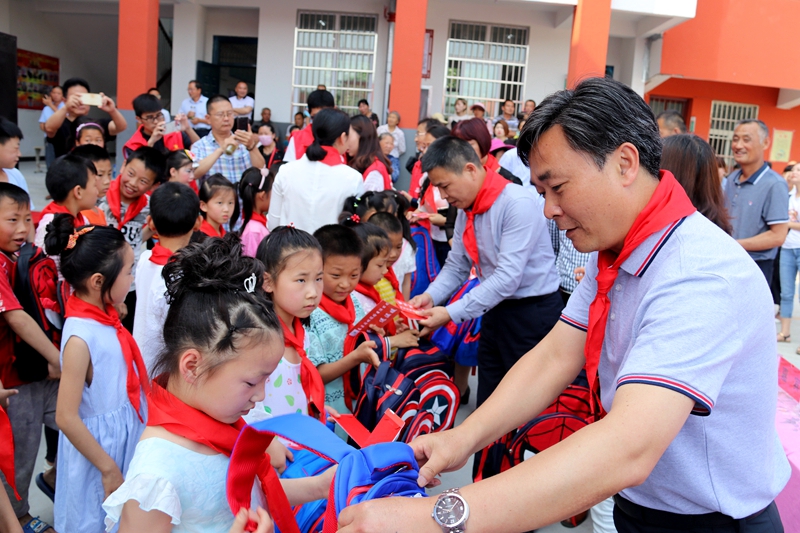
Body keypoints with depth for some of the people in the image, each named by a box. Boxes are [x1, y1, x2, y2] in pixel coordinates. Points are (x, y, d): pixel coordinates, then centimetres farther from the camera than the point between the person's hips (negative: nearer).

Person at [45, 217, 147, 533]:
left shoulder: (105, 319, -3)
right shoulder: (81, 337, -27)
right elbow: (66, 418, -24)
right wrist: (108, 468, -18)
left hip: (125, 437, 7)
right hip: (100, 445, -7)